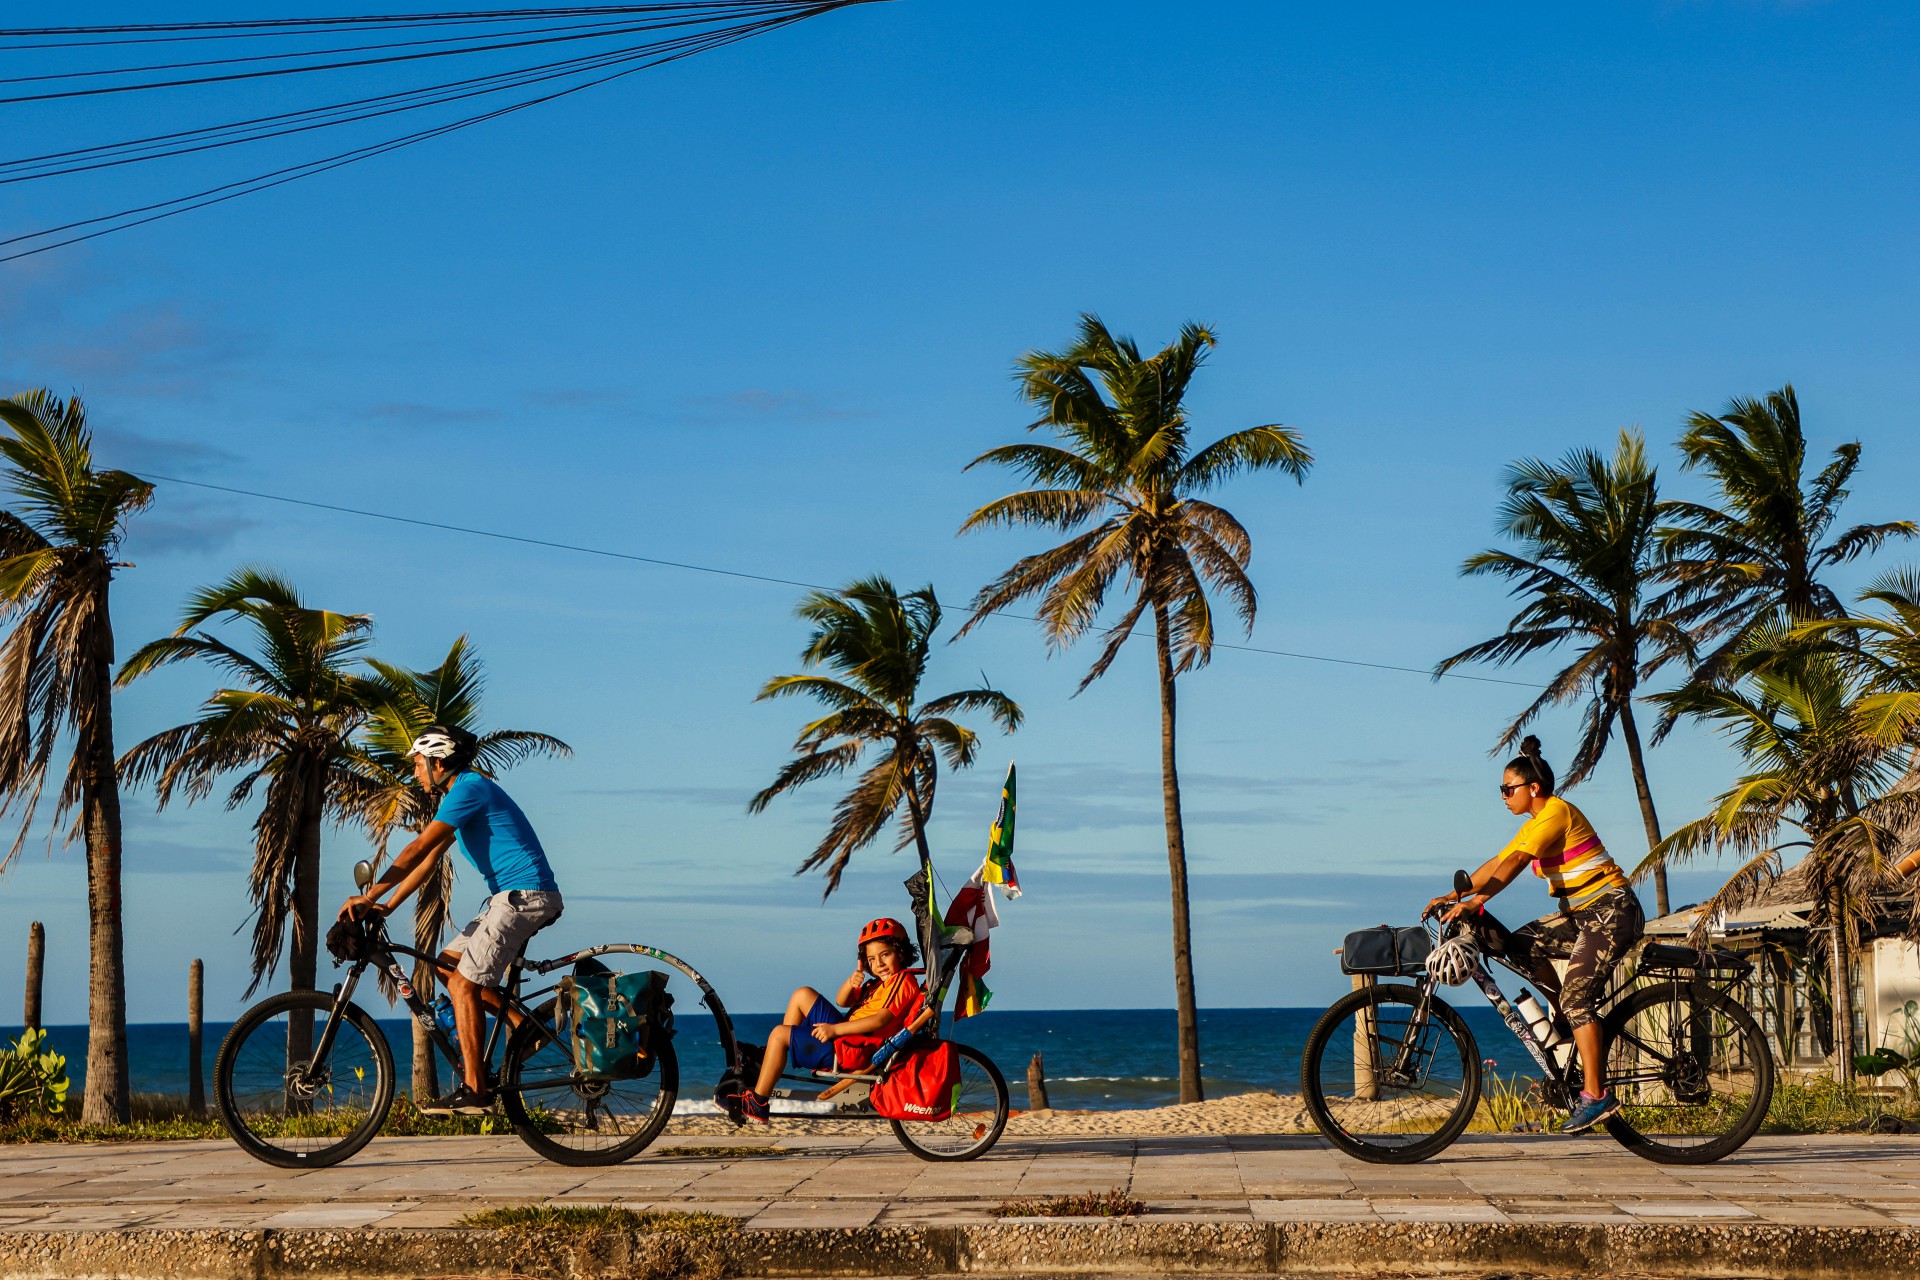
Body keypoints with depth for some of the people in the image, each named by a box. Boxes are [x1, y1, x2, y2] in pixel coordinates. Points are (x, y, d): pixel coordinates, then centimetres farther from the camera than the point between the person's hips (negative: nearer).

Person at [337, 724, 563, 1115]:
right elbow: (429, 861, 20)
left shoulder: (469, 788, -13)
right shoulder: (459, 793, 19)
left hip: (524, 895, -10)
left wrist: (368, 896, -19)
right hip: (510, 896, 10)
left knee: (464, 983, -11)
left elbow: (419, 849, -18)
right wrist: (388, 906, 14)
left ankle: (475, 1090, -11)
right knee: (447, 964, 11)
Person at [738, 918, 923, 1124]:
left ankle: (757, 1105, -5)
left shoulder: (902, 980, -12)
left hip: (852, 1050, -10)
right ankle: (773, 1056, 17)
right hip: (845, 1033, 10)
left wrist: (835, 1029, -24)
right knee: (802, 995, 17)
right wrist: (851, 982, -7)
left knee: (779, 1034, -7)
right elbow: (841, 1001, 17)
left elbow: (881, 1019, -25)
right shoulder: (879, 983, 18)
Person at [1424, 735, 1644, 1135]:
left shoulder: (1556, 812, -15)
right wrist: (1453, 896, 5)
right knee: (1522, 945, -2)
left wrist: (1475, 901, -33)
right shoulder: (1534, 824, 15)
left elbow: (1515, 862, -26)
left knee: (1575, 995, -18)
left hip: (1611, 910, -10)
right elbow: (1495, 864, 14)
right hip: (1581, 912, 10)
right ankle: (1586, 1032, 6)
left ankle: (1595, 1095, -19)